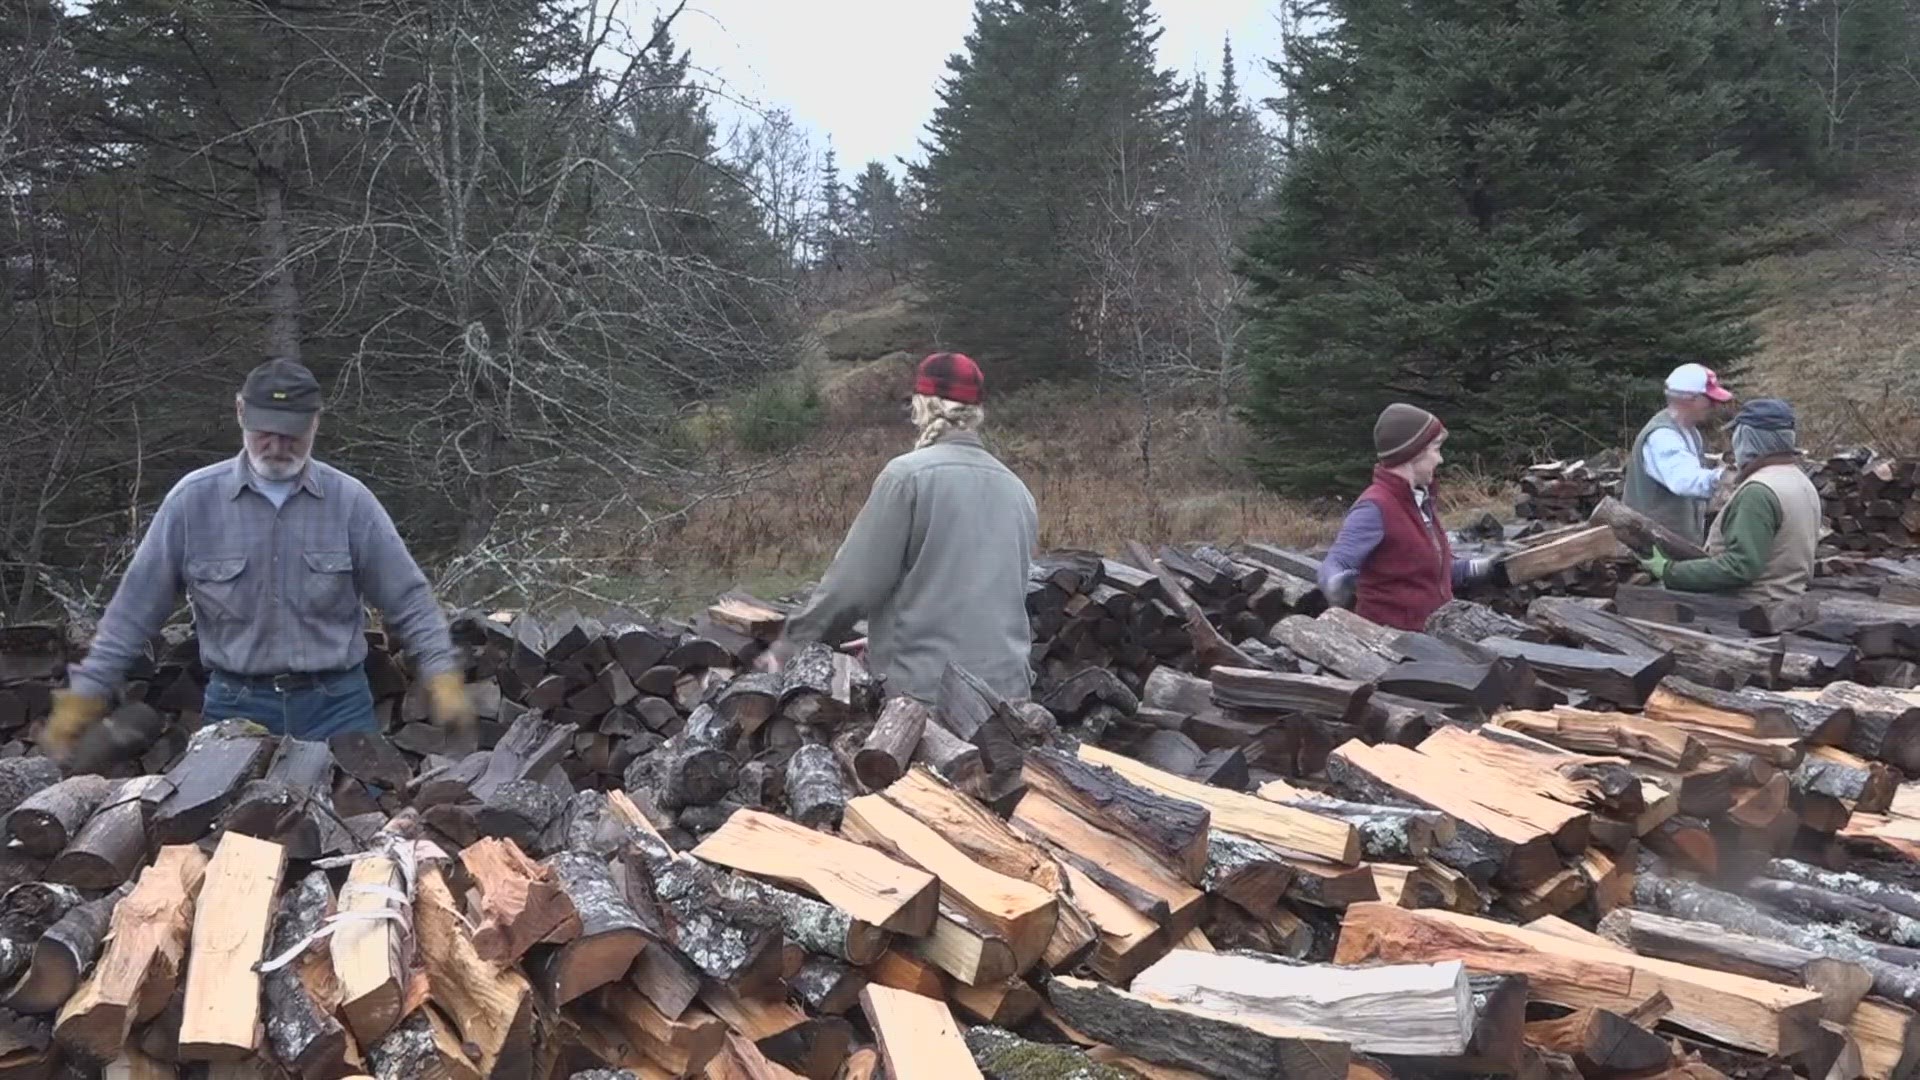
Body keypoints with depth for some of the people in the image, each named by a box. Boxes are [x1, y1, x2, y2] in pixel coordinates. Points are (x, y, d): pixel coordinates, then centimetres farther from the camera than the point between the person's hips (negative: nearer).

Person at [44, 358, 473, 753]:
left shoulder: (350, 500, -1)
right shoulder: (193, 500, -1)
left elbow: (408, 599, 2)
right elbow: (135, 608, 5)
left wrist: (443, 677, -5)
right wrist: (86, 693, 5)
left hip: (337, 705, 0)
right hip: (237, 708, 0)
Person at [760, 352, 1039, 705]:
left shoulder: (908, 474, -9)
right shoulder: (1017, 489, 11)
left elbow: (853, 582, -9)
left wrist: (790, 645, 5)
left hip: (926, 688, -6)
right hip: (1008, 686, 6)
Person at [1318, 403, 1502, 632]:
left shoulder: (1421, 501, 13)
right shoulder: (1375, 508, -18)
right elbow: (1333, 566, -28)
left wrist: (1485, 568, 26)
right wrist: (1339, 586, -50)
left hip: (1432, 634, 10)